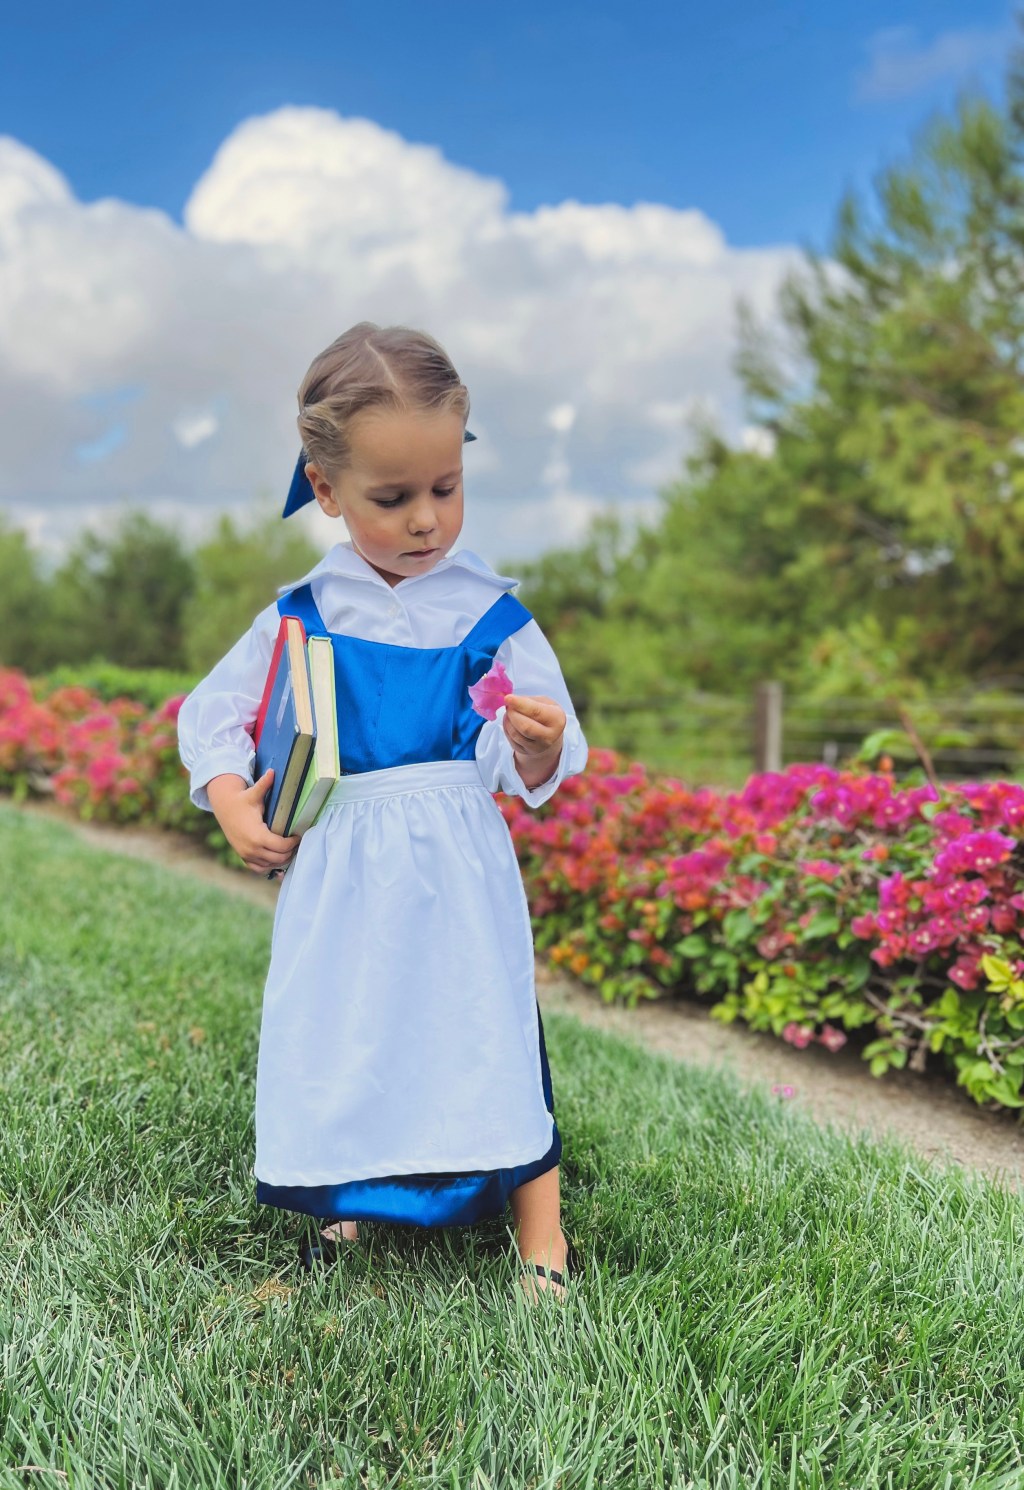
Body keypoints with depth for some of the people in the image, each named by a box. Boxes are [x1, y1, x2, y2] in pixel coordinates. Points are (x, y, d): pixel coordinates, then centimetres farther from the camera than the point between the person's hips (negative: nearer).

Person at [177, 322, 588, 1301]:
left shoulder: (491, 615, -3)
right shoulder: (300, 615, 1)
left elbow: (534, 773, -4)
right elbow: (210, 713, 12)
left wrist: (535, 742, -27)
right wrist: (232, 810, -3)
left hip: (457, 876, -2)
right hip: (335, 879, 2)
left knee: (490, 1037, 1)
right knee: (334, 1039, 12)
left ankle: (541, 1239, 18)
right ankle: (349, 1208, 37)